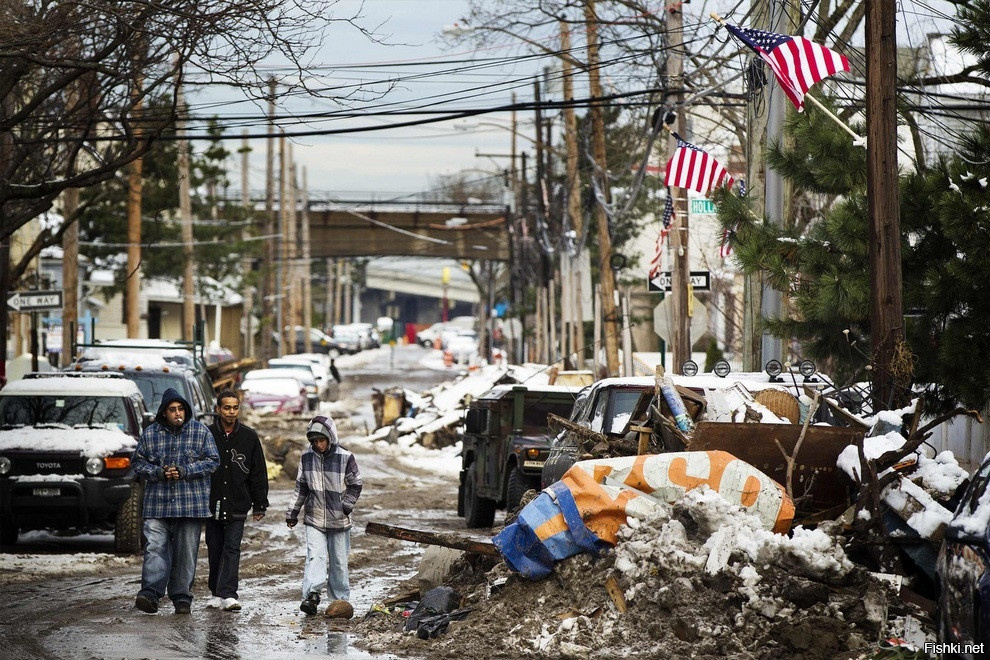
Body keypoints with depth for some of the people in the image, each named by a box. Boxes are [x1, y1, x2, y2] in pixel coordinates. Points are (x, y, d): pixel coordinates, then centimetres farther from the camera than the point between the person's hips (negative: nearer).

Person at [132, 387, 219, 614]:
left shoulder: (201, 431, 4)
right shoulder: (150, 433, 7)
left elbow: (212, 461, 2)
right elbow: (138, 462, 10)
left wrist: (184, 471, -10)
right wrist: (159, 473, -9)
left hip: (191, 503, 0)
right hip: (157, 503, 0)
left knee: (186, 552, 2)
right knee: (155, 547, -11)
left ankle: (182, 597, 9)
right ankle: (150, 593, -17)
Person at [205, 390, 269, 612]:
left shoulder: (249, 437, 4)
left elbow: (258, 473, 8)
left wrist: (259, 505, 5)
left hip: (237, 505, -1)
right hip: (212, 503, 1)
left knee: (232, 549, -7)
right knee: (215, 550, 8)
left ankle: (228, 594, -12)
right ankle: (217, 593, 19)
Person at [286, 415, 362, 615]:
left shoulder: (345, 457, -7)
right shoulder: (306, 457, 2)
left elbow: (355, 485, 1)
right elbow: (301, 487, 11)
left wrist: (346, 506, -9)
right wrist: (293, 511, 12)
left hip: (339, 520, -1)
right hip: (314, 519, 1)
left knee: (339, 561, 7)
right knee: (315, 556, -14)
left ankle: (341, 599, 18)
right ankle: (311, 595, -24)